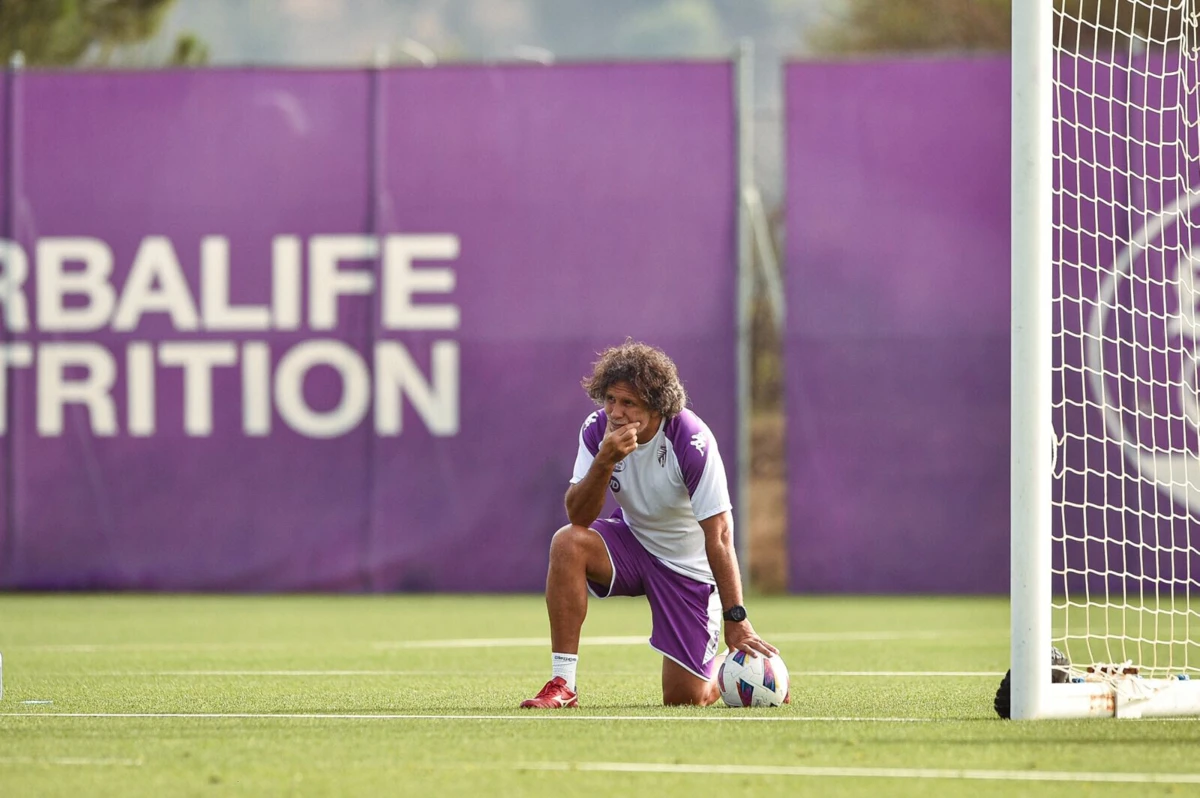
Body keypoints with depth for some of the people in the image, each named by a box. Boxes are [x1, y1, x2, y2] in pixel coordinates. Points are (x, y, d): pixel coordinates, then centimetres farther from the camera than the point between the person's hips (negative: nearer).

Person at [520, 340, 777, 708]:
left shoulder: (692, 441, -28)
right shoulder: (597, 430, -16)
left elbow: (719, 536, -28)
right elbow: (577, 516, -20)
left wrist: (736, 621, -30)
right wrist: (604, 461, -38)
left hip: (688, 565, -4)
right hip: (634, 542, 4)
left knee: (684, 698, -7)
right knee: (567, 543, -29)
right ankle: (562, 686, -23)